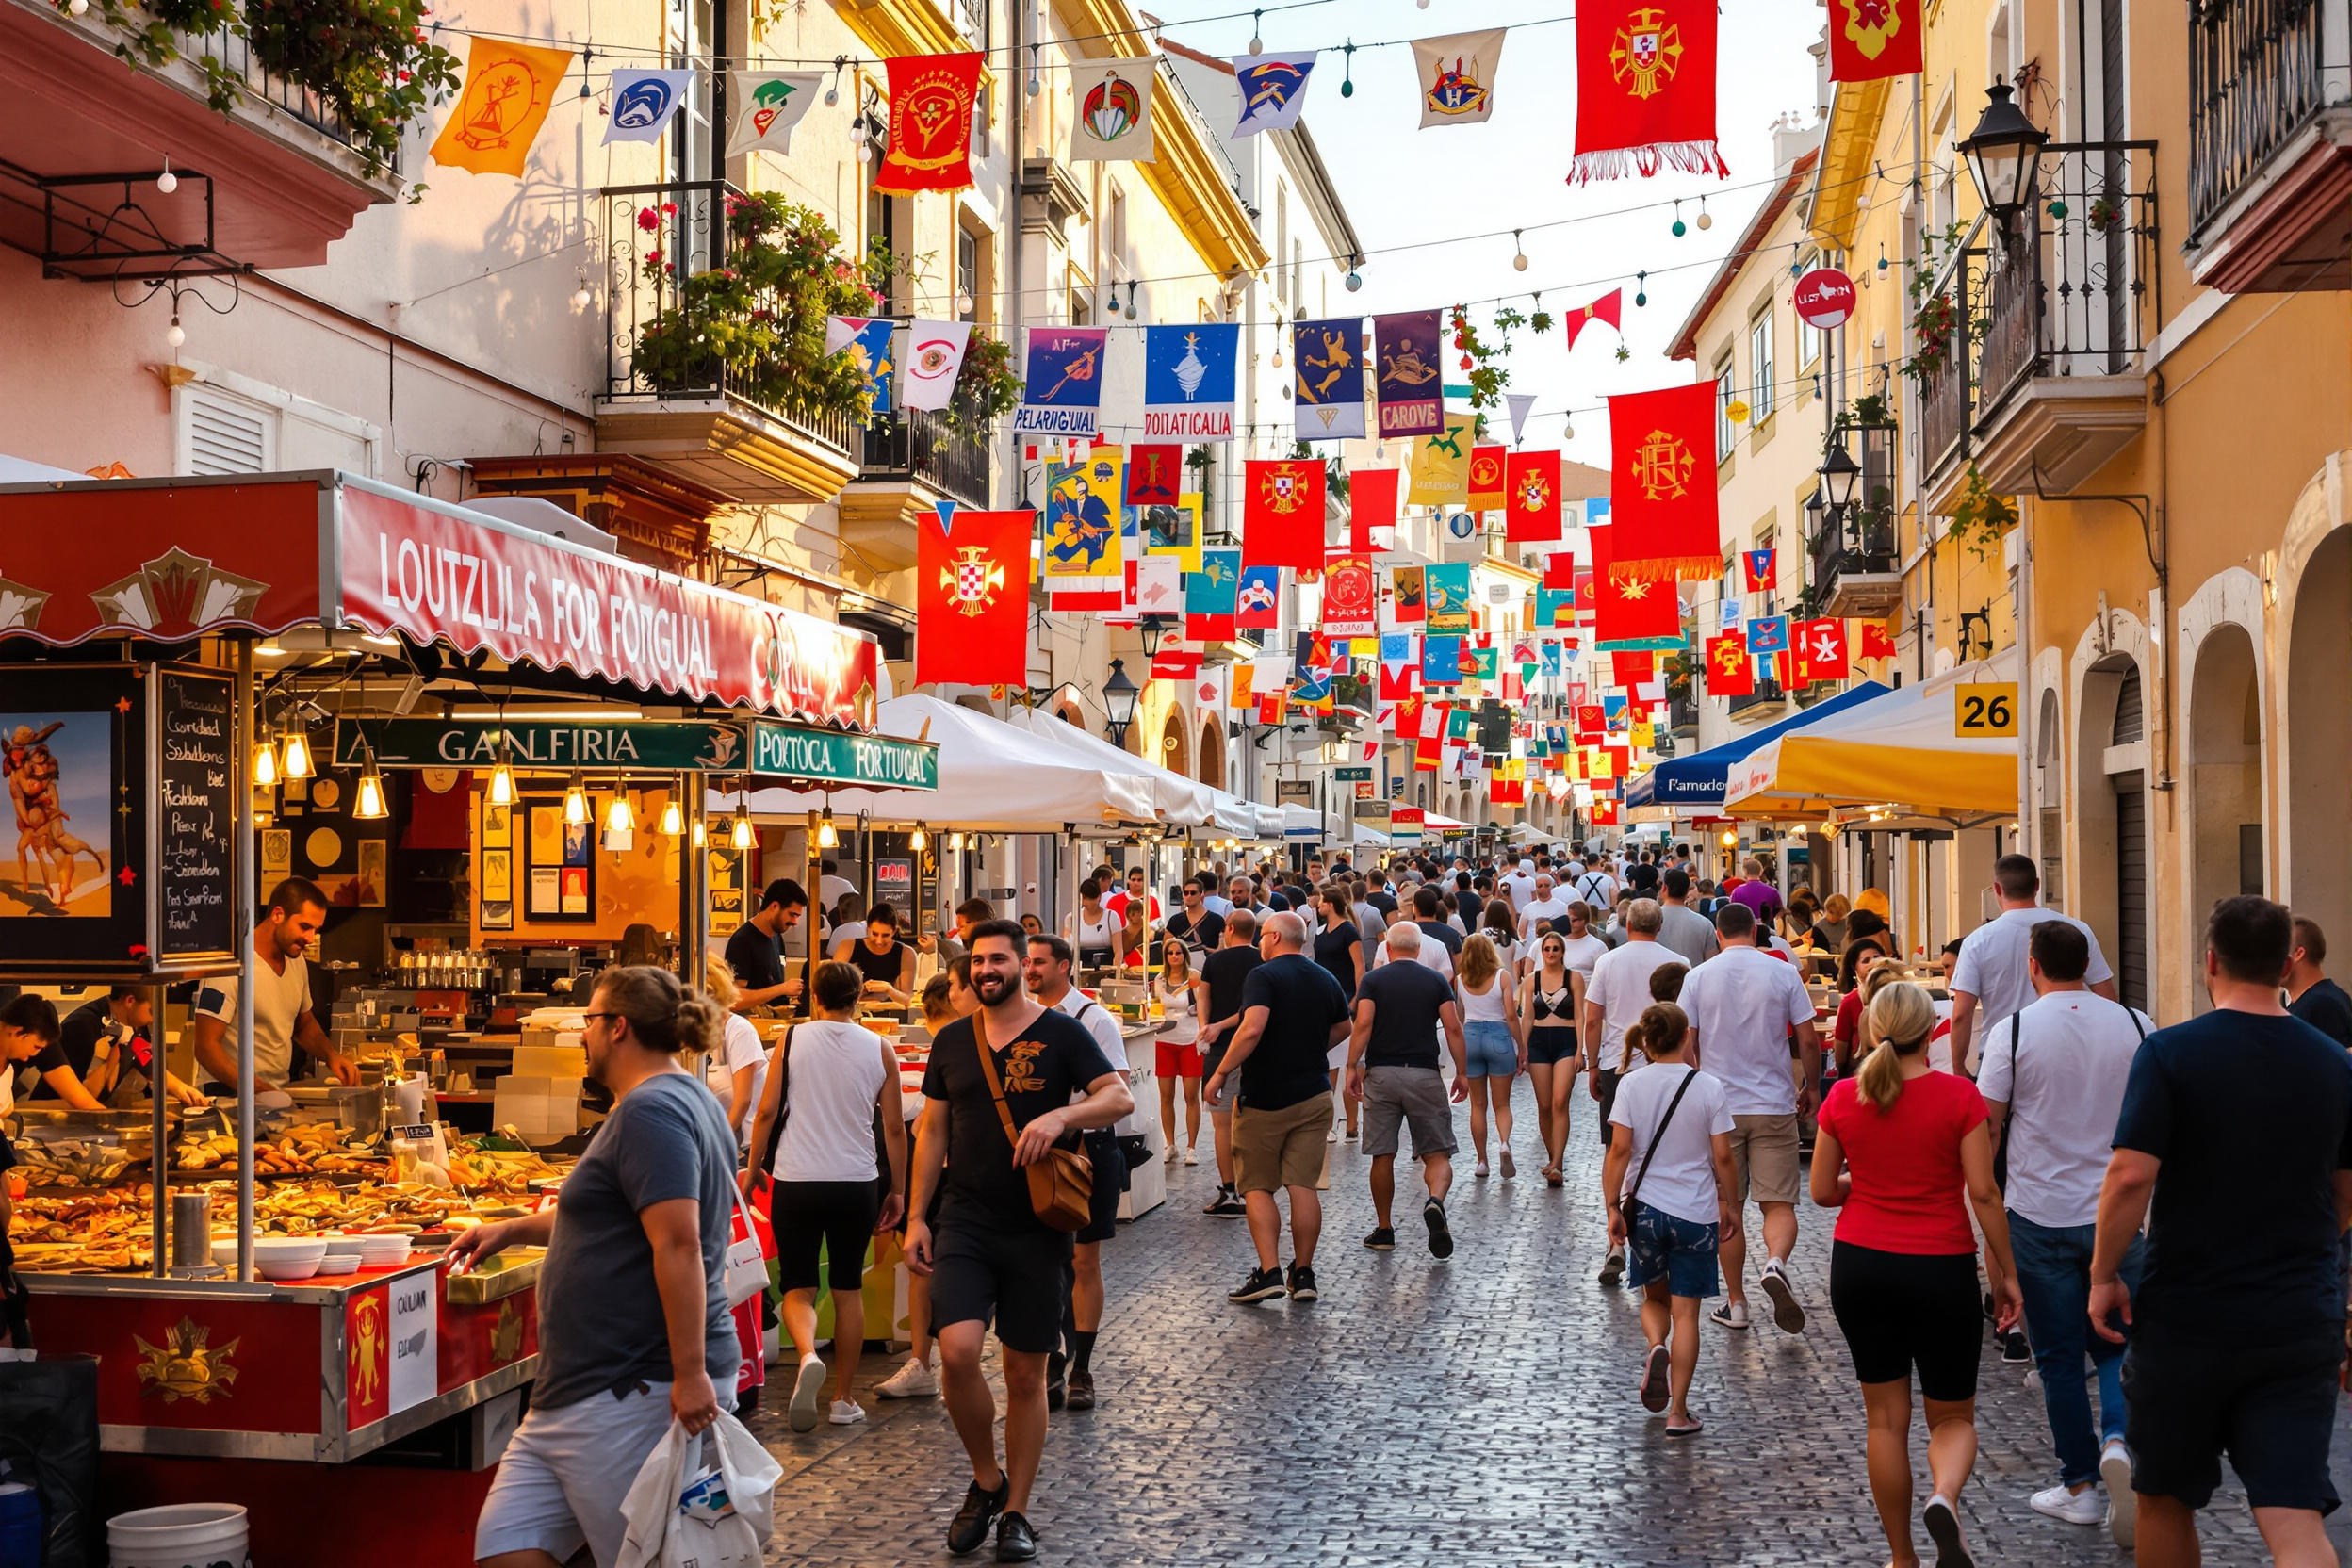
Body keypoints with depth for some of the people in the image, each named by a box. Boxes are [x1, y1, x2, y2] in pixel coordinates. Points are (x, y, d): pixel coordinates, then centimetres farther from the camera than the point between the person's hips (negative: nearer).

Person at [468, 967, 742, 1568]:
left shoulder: (651, 1111, -14)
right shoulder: (685, 1100, 19)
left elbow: (678, 1243, -24)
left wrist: (691, 1373, -28)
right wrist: (513, 1229, 28)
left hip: (634, 1397, -11)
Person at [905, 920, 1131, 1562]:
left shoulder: (1060, 1033, -2)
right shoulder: (952, 1041, 8)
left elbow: (1121, 1097, -9)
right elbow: (932, 1131, 12)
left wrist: (1059, 1116, -27)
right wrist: (917, 1217, 7)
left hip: (1036, 1227, -2)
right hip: (965, 1223, 2)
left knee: (1026, 1374, 5)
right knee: (957, 1352, -16)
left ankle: (1016, 1511, 21)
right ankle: (986, 1479, 9)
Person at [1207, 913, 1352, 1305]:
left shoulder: (1264, 975, -13)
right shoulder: (1326, 980, 9)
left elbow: (1253, 1028, -26)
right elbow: (1341, 1028, 23)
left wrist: (1221, 1073, -20)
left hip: (1265, 1099, -5)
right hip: (1313, 1095, 5)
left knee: (1257, 1187, 4)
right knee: (1303, 1186, 6)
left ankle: (1269, 1272, -5)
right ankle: (1303, 1274, 8)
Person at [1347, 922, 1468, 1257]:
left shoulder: (1374, 980, 4)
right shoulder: (1436, 981, 7)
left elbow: (1362, 1024, -9)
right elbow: (1453, 1028, -1)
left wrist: (1353, 1067, -7)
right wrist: (1462, 1072, 4)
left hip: (1382, 1074, 0)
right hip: (1424, 1075, 0)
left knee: (1382, 1156, 9)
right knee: (1436, 1153, 3)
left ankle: (1384, 1230, 15)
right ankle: (1436, 1201, -27)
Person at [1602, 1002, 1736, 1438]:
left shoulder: (1632, 1084, -6)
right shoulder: (1708, 1087, -8)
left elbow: (1620, 1150, -9)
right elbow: (1722, 1157, -5)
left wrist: (1613, 1207, -2)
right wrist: (1728, 1202, 10)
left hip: (1645, 1209, 1)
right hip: (1695, 1213, -1)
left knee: (1654, 1298, 21)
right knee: (1686, 1312, 5)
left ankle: (1656, 1347, -10)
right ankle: (1678, 1413, 5)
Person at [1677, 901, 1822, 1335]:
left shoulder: (1698, 977, -1)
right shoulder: (1784, 973, -2)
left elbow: (1686, 1046, -1)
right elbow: (1808, 1040, -1)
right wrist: (1812, 1087, 15)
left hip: (1718, 1107, 1)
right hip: (1774, 1105, -1)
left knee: (1728, 1208, 10)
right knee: (1779, 1204, 3)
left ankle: (1736, 1303, 15)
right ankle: (1775, 1263, -25)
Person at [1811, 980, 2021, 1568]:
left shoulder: (1843, 1098, -3)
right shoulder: (1959, 1096, -10)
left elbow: (1822, 1190, 3)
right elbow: (1983, 1193, -10)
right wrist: (2005, 1272, 0)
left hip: (1859, 1265, 2)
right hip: (1940, 1270, -2)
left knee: (1886, 1418, 12)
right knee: (1952, 1417, 12)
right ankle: (1944, 1498, -19)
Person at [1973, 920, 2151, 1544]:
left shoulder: (2013, 1031, -9)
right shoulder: (2135, 1026, -1)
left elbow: (1987, 1125, -6)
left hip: (2039, 1215, -2)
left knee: (2059, 1356, 8)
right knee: (2116, 1342, 14)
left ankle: (2080, 1486, 15)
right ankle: (2117, 1440, -12)